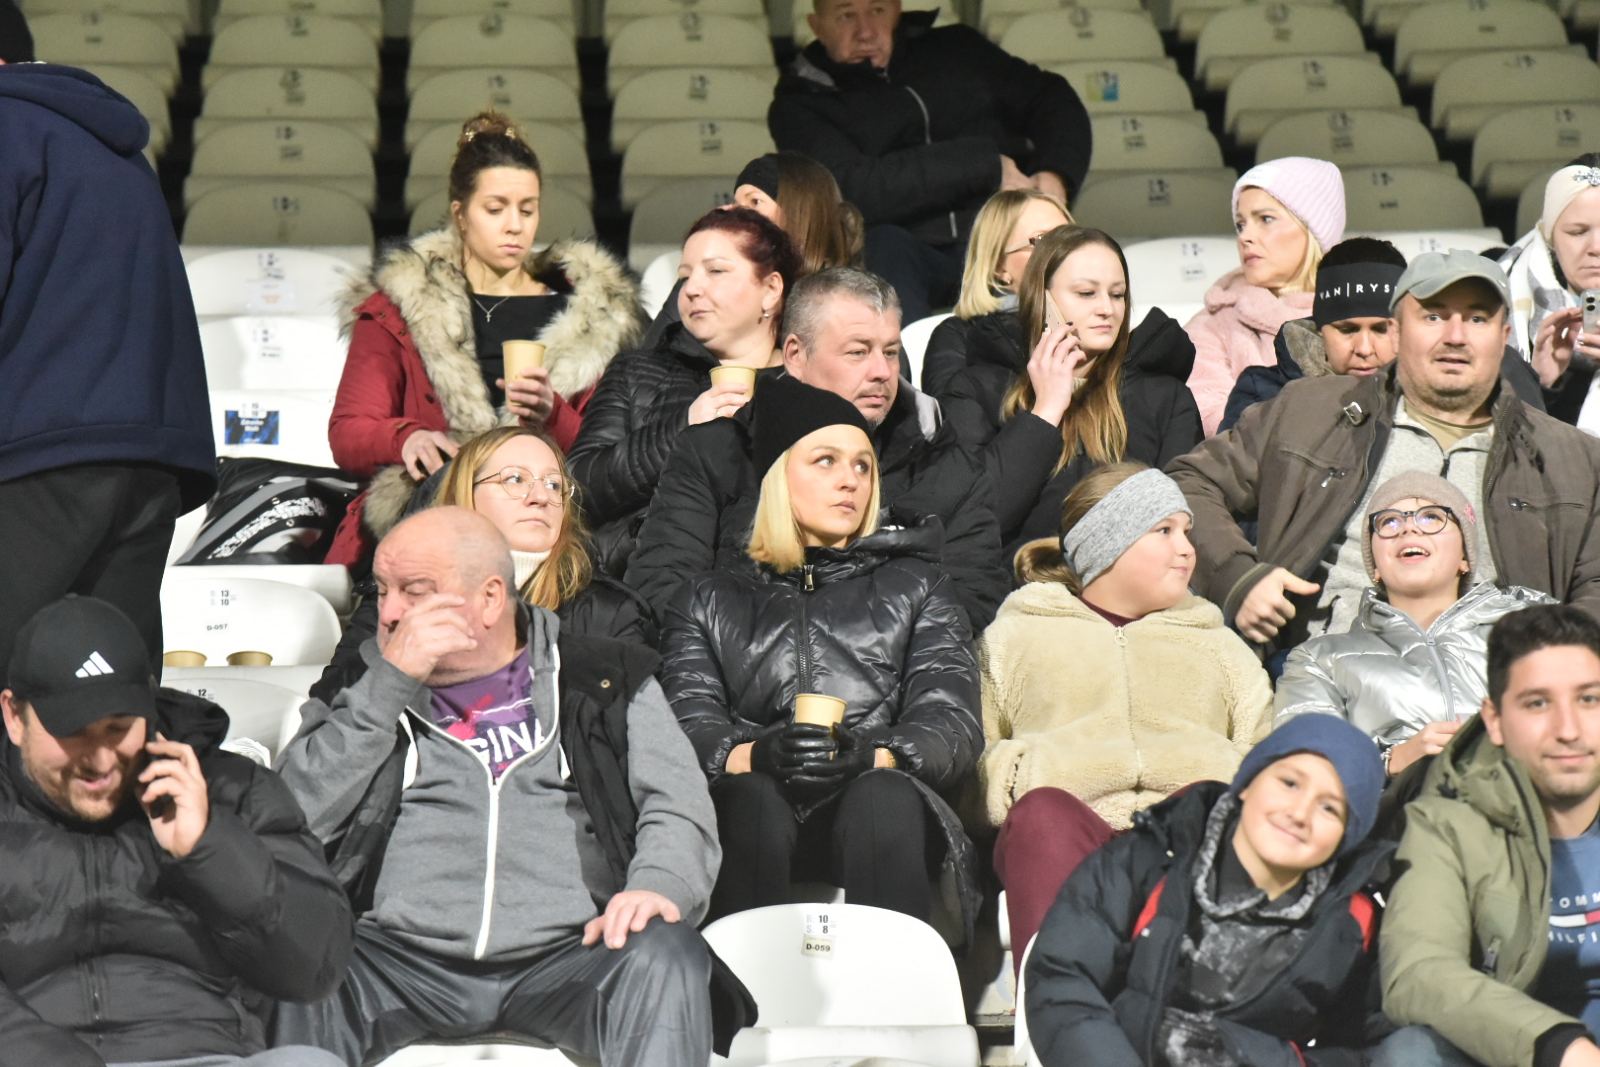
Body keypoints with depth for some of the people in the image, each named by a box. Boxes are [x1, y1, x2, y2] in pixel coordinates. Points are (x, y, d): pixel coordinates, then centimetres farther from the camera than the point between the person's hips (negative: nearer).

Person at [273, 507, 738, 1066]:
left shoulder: (607, 682, 16)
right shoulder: (361, 689, 19)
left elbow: (680, 809, 6)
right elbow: (296, 815, 4)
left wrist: (658, 886, -17)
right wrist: (390, 682, -1)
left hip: (564, 953, -1)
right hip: (402, 954, 1)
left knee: (665, 956, -32)